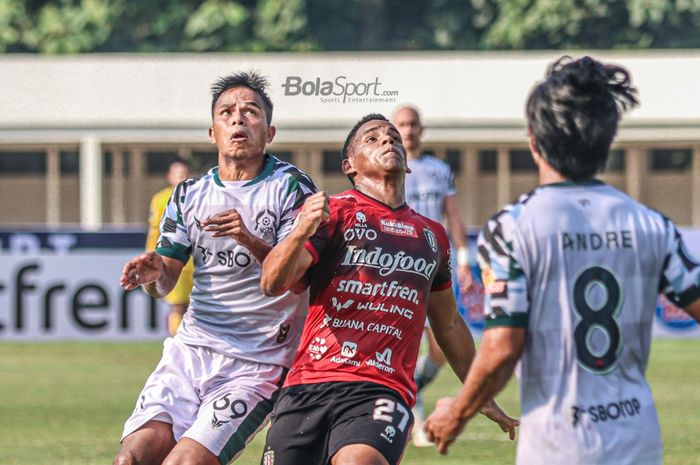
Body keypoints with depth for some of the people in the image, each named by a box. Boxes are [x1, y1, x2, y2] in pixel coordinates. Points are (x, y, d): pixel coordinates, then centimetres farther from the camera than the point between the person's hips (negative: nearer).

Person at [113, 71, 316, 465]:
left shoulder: (291, 188, -2)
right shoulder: (190, 195, 12)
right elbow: (166, 282, 11)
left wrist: (250, 241, -30)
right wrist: (154, 273, -13)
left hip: (257, 365, -4)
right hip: (191, 348, 4)